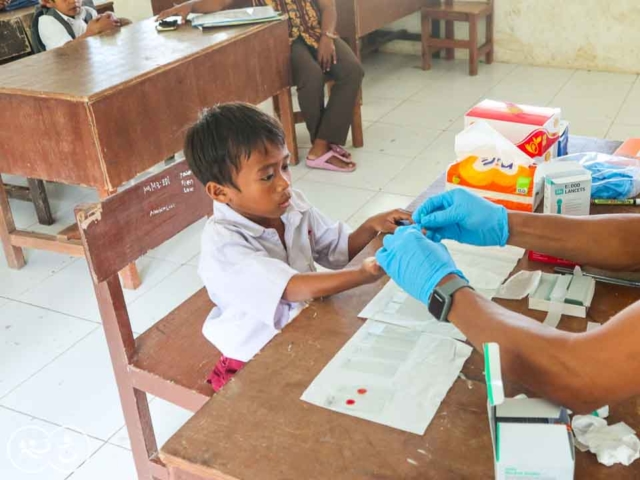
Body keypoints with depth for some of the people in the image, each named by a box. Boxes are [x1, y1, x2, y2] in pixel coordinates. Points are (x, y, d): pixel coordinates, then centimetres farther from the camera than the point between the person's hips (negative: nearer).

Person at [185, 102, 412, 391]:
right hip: (257, 356, -6)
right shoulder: (223, 245, -27)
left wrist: (371, 226, -11)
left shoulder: (291, 206, -6)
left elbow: (337, 251, 7)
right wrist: (367, 272, -43)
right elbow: (294, 288, -38)